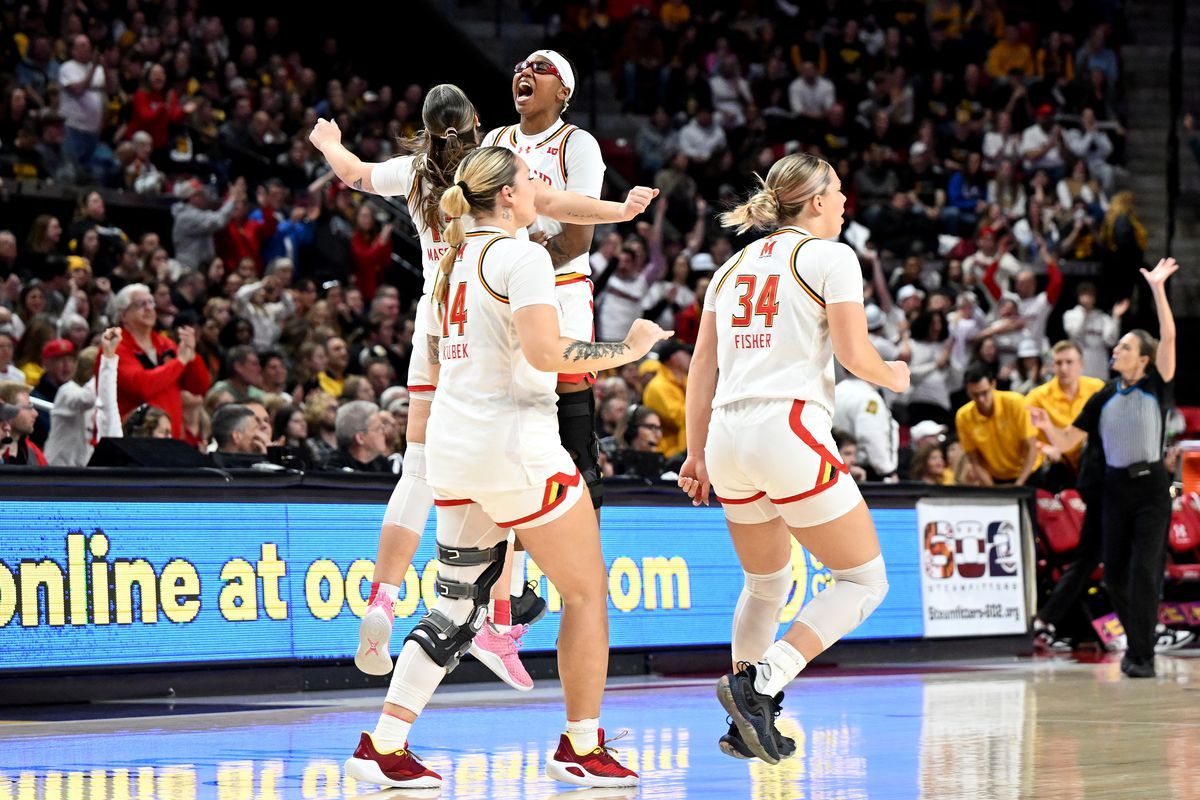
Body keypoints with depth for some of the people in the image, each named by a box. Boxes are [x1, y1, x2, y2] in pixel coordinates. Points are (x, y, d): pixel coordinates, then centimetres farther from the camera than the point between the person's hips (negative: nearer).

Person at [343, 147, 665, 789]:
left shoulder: (455, 258, 14)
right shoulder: (521, 255, -12)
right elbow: (544, 351, -23)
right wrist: (626, 349, -13)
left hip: (453, 442, 8)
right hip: (512, 445, -8)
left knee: (459, 606, 11)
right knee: (587, 591, 6)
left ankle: (383, 745, 4)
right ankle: (581, 750, 10)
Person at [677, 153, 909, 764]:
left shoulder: (734, 266, 20)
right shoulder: (829, 256, 1)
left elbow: (702, 370, 17)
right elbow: (854, 353, -7)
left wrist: (697, 454, 21)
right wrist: (893, 376, 14)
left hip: (728, 437, 7)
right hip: (790, 428, -7)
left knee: (767, 585, 25)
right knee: (864, 580, 3)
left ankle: (746, 724, 23)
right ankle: (761, 683, -13)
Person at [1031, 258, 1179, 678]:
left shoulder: (1156, 387, -2)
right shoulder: (1103, 398, 8)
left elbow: (1169, 337, -14)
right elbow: (1067, 442, 8)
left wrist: (1158, 288, -21)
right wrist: (1046, 426, -13)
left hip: (1152, 488, -4)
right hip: (1117, 486, 4)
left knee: (1144, 570, -12)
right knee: (1114, 574, 6)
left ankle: (1142, 656, -9)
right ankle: (1137, 642, 26)